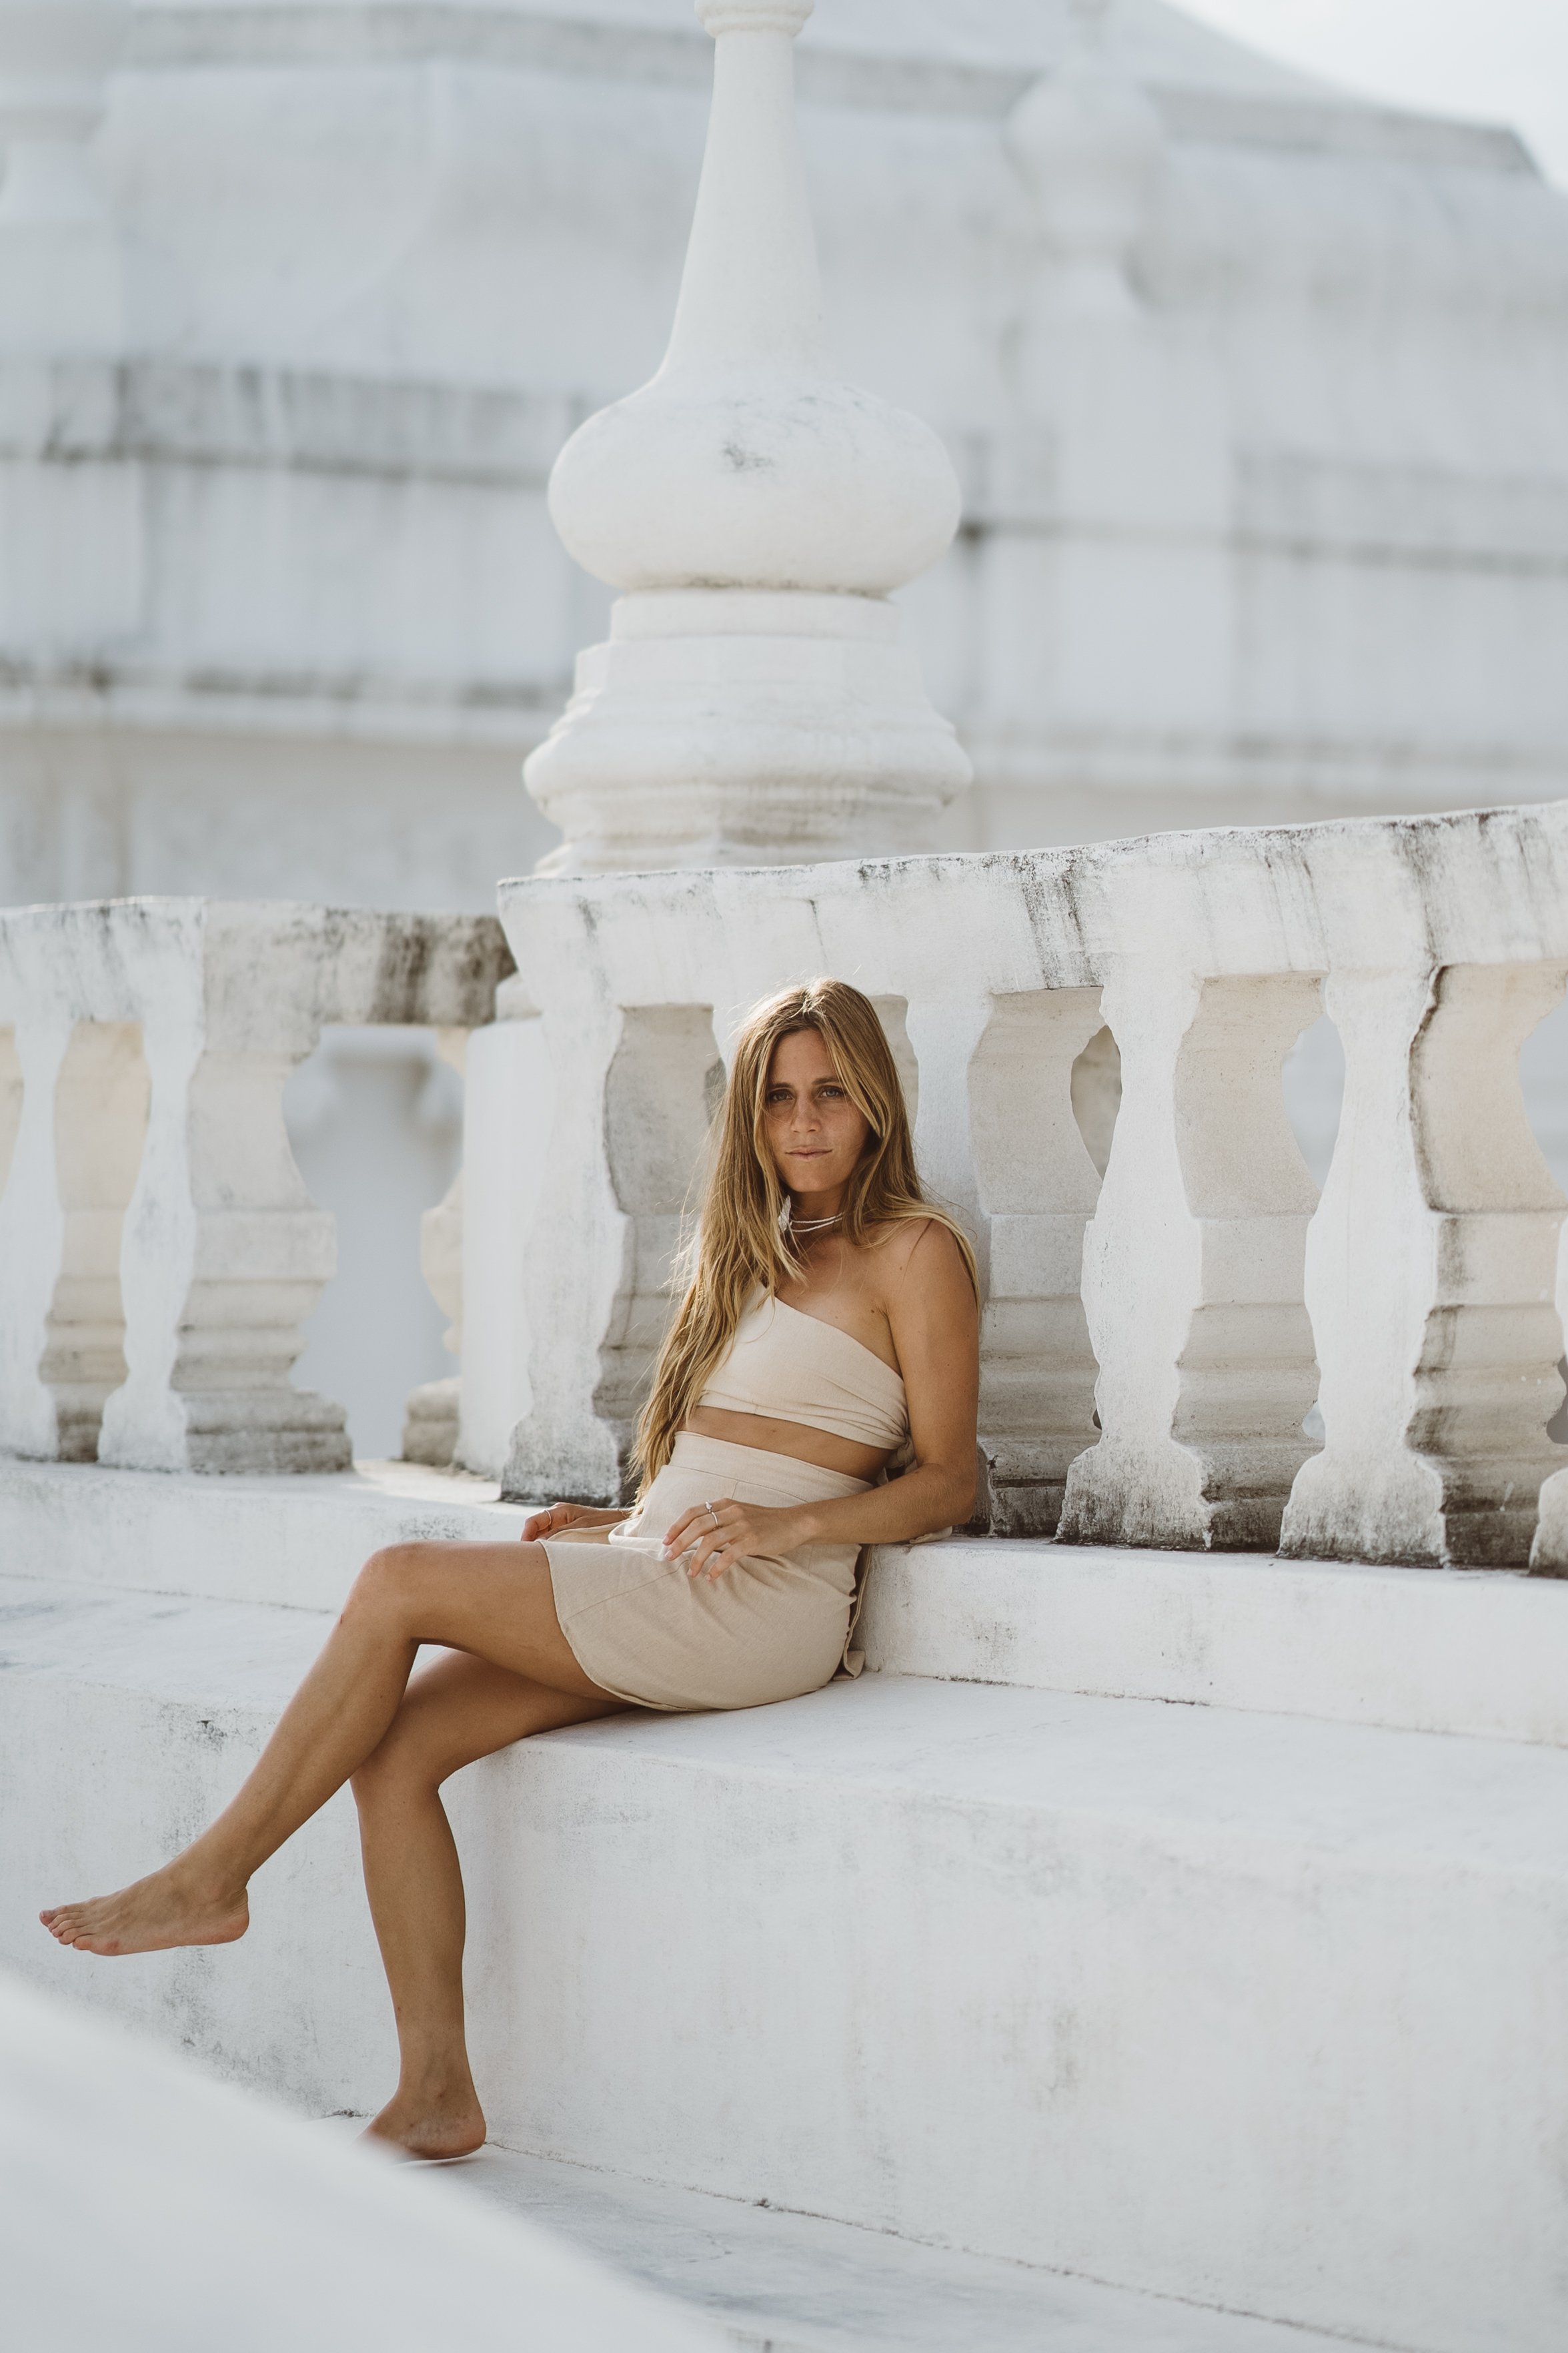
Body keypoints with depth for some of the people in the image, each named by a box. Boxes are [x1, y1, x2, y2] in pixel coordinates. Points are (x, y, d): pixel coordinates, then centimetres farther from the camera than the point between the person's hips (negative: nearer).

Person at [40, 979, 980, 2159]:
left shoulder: (914, 1252, 1)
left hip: (757, 1613, -8)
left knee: (397, 1582, -18)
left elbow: (943, 1482, -3)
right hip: (651, 1593, 8)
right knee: (395, 1745, -13)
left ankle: (211, 1879, -7)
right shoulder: (763, 1252, 25)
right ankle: (436, 2093, -13)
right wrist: (622, 1529, 11)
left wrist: (784, 1524, -16)